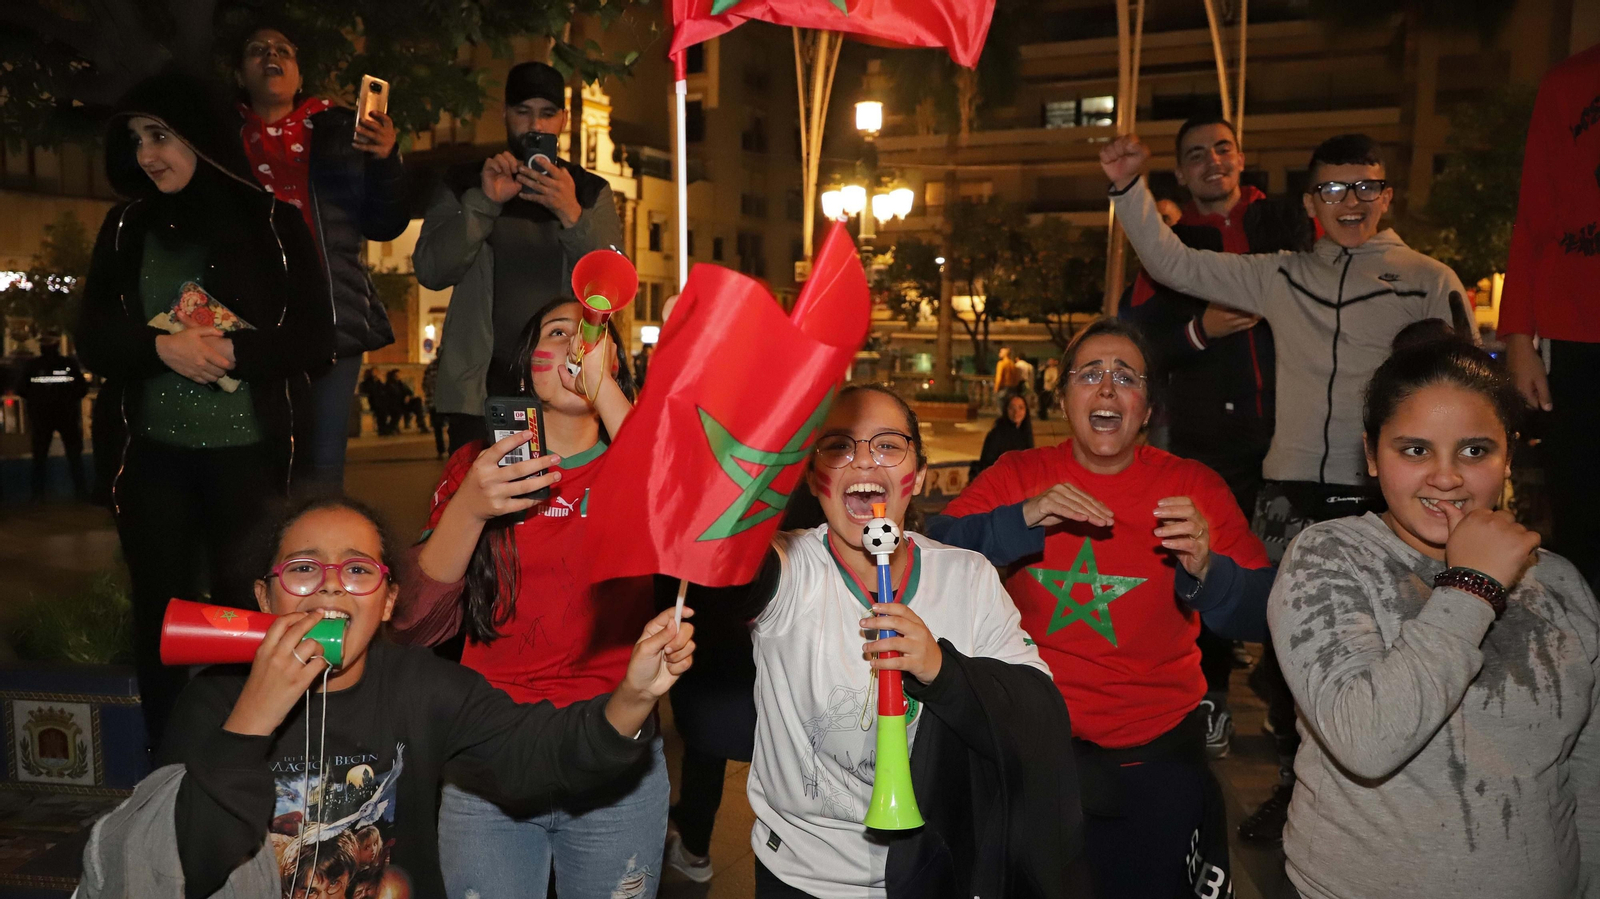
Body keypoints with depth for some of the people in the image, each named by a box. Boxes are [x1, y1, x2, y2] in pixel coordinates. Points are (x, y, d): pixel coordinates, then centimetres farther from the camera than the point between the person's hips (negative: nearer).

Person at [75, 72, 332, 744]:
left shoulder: (271, 222, 1)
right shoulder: (126, 229, 11)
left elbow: (315, 337, -2)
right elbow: (93, 341, 7)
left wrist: (233, 352, -17)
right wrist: (163, 347, -13)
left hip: (250, 454, -3)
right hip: (155, 455, 3)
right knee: (159, 617, 8)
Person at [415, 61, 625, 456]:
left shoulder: (590, 191, 14)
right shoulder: (465, 185, 14)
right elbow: (430, 270, 1)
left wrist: (572, 215, -16)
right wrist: (484, 202, -11)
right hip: (483, 386, 0)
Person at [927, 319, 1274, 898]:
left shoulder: (1194, 489, -7)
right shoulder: (1017, 476, -6)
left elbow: (1262, 617, -12)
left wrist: (1205, 572, -32)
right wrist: (1022, 518, -32)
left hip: (1155, 759, 0)